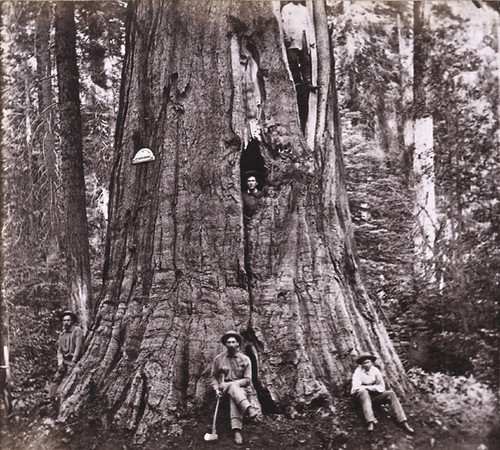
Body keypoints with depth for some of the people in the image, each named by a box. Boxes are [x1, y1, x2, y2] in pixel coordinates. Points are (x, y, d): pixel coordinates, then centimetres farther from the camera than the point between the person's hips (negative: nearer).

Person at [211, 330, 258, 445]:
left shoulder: (245, 359, 4)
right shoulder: (218, 359, 9)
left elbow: (247, 380, -2)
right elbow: (214, 376, 14)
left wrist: (231, 383, -14)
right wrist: (216, 388, -6)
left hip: (239, 388, 0)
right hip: (223, 388, 0)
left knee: (234, 397, -39)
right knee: (233, 387, -38)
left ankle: (237, 430, -52)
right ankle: (248, 409, -61)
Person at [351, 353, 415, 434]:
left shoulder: (375, 370, 4)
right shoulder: (358, 371, -6)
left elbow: (382, 387, 0)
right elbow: (356, 388, -18)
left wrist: (367, 387, -13)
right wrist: (373, 387, -13)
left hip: (374, 395, 4)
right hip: (362, 396, -3)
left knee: (390, 394, -20)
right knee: (363, 392, -38)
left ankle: (403, 423, -29)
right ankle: (370, 422, -50)